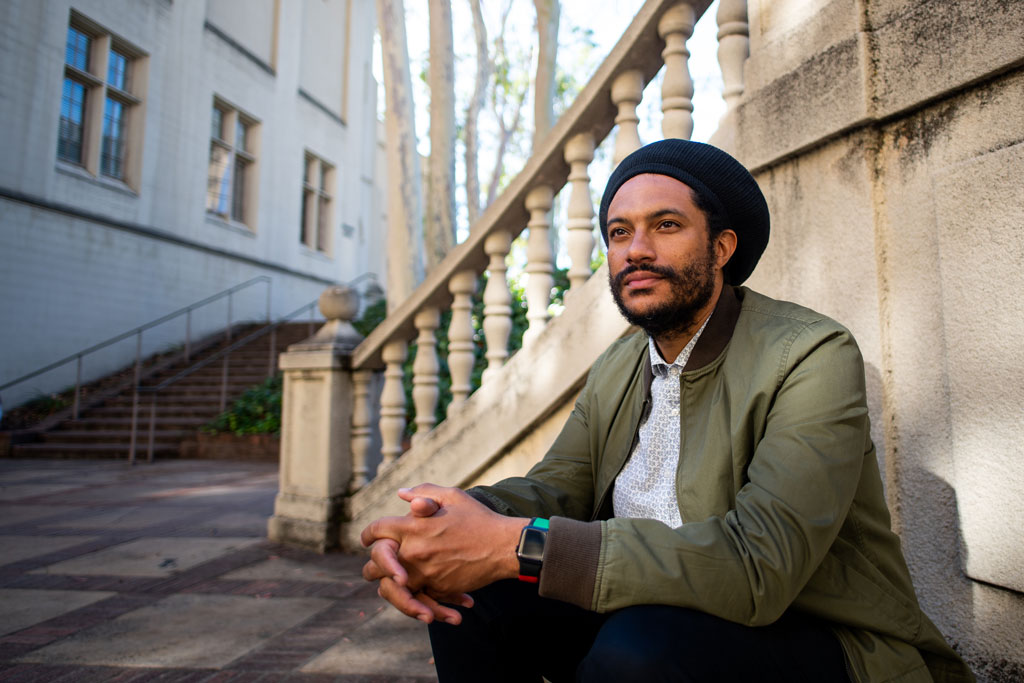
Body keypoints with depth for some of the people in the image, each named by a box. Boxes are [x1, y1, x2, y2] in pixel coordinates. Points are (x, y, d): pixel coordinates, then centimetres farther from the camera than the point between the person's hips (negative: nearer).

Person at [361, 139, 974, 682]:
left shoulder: (814, 357, -19)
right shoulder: (618, 369, 5)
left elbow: (755, 566, -31)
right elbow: (556, 487, -1)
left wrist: (516, 546, -35)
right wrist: (433, 525, -23)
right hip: (670, 622, 6)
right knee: (471, 597, -10)